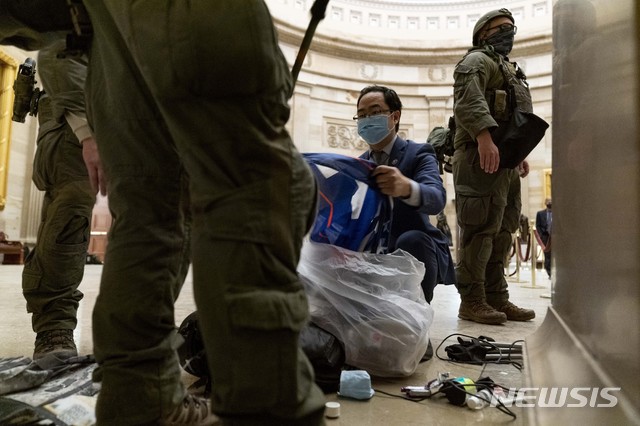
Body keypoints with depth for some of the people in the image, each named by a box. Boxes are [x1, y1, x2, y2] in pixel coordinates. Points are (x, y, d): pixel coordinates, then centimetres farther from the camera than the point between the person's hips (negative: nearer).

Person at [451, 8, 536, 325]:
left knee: (502, 231, 8)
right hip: (482, 156, -10)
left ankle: (497, 298, 14)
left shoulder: (508, 70, 33)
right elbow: (468, 99, -18)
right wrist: (484, 135, -31)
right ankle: (472, 301, -7)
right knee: (481, 230, -12)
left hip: (506, 159, 10)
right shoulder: (477, 60, 2)